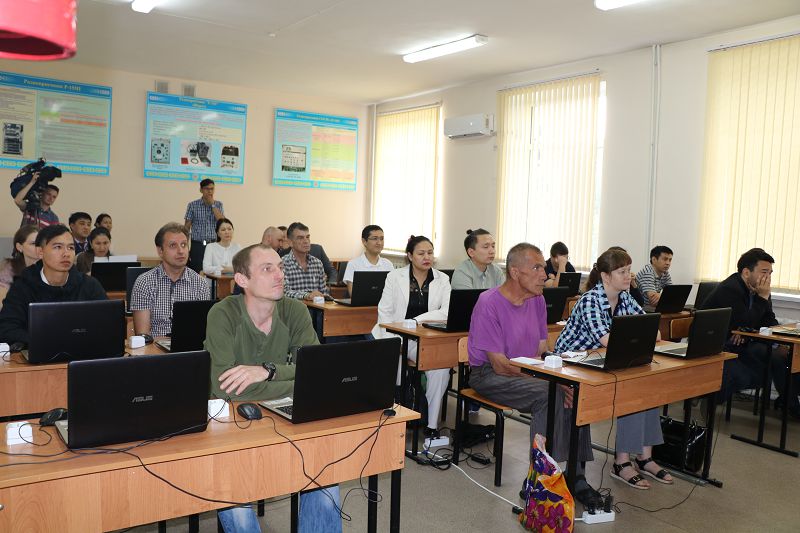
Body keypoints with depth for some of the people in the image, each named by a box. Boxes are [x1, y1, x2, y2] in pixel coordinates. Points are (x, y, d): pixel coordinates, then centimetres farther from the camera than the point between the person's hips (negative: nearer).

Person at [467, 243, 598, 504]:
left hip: (528, 371, 7)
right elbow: (500, 366, -20)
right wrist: (551, 380, -25)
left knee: (574, 391, -17)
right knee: (549, 394, -29)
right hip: (489, 375, -7)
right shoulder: (489, 304, -18)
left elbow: (541, 351, 10)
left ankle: (575, 475, -10)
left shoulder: (537, 300, 5)